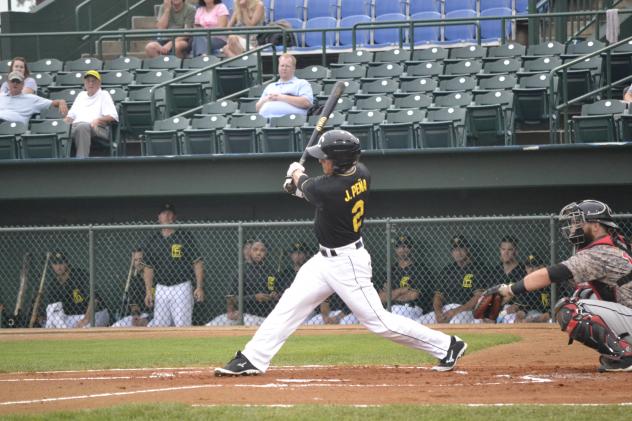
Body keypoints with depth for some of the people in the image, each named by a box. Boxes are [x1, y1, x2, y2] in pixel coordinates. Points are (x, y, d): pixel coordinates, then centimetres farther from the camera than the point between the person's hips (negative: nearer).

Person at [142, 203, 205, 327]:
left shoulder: (185, 237, 0)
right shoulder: (151, 241, 11)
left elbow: (197, 263, -2)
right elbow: (148, 268, 13)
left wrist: (199, 287, -11)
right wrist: (148, 291, 3)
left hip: (181, 288, -4)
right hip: (161, 288, 4)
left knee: (182, 326, -10)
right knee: (159, 325, 1)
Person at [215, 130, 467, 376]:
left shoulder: (326, 190, -29)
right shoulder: (362, 174, -6)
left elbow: (305, 187, -5)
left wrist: (297, 173, 17)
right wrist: (301, 185, 16)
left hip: (347, 264, -10)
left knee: (378, 321, -3)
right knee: (289, 305, 7)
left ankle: (446, 346, 8)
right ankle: (253, 359, 9)